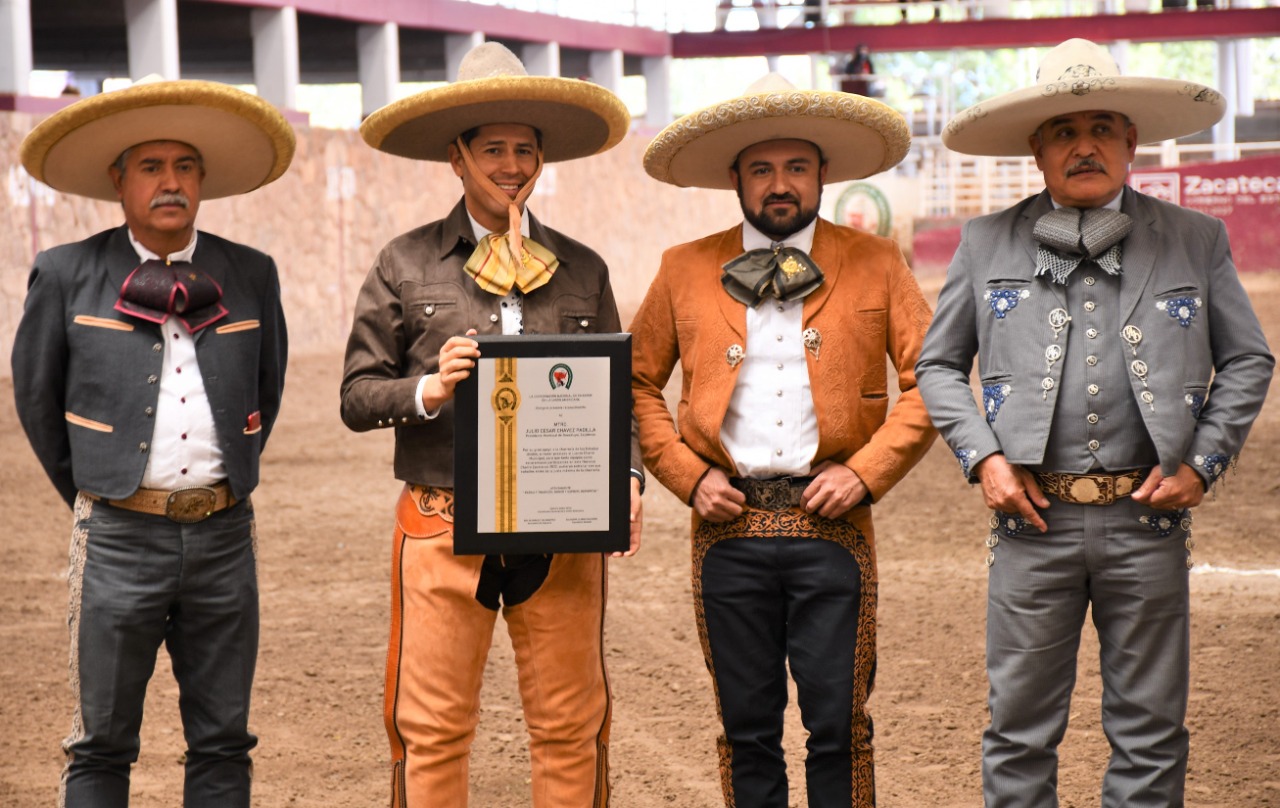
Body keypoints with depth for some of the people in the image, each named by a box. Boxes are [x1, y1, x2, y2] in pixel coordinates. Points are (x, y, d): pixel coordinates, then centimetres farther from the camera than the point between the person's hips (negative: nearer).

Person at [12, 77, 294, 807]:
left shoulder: (251, 275, 6)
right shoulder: (67, 275, 0)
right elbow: (36, 397, 10)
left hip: (225, 535, 2)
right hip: (120, 535, -2)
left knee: (223, 744, 8)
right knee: (102, 748, 3)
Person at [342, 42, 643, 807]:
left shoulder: (583, 271, 11)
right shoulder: (407, 265, 4)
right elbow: (357, 396, 3)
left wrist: (628, 480, -5)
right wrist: (428, 390, -15)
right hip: (444, 530, -2)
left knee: (572, 729, 6)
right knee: (433, 730, 3)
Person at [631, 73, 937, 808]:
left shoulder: (876, 265, 6)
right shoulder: (685, 272, 9)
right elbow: (638, 383, 14)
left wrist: (867, 472, -6)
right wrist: (688, 475, 1)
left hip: (832, 525, -1)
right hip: (729, 527, 1)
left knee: (838, 724, -2)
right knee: (747, 726, 6)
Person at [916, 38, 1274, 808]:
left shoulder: (1196, 240, 8)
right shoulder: (988, 243, 8)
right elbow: (938, 364, 12)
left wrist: (1204, 461, 0)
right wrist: (982, 455, -1)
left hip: (1148, 517, 0)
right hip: (1034, 515, 0)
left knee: (1150, 731, 5)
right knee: (1020, 728, 3)